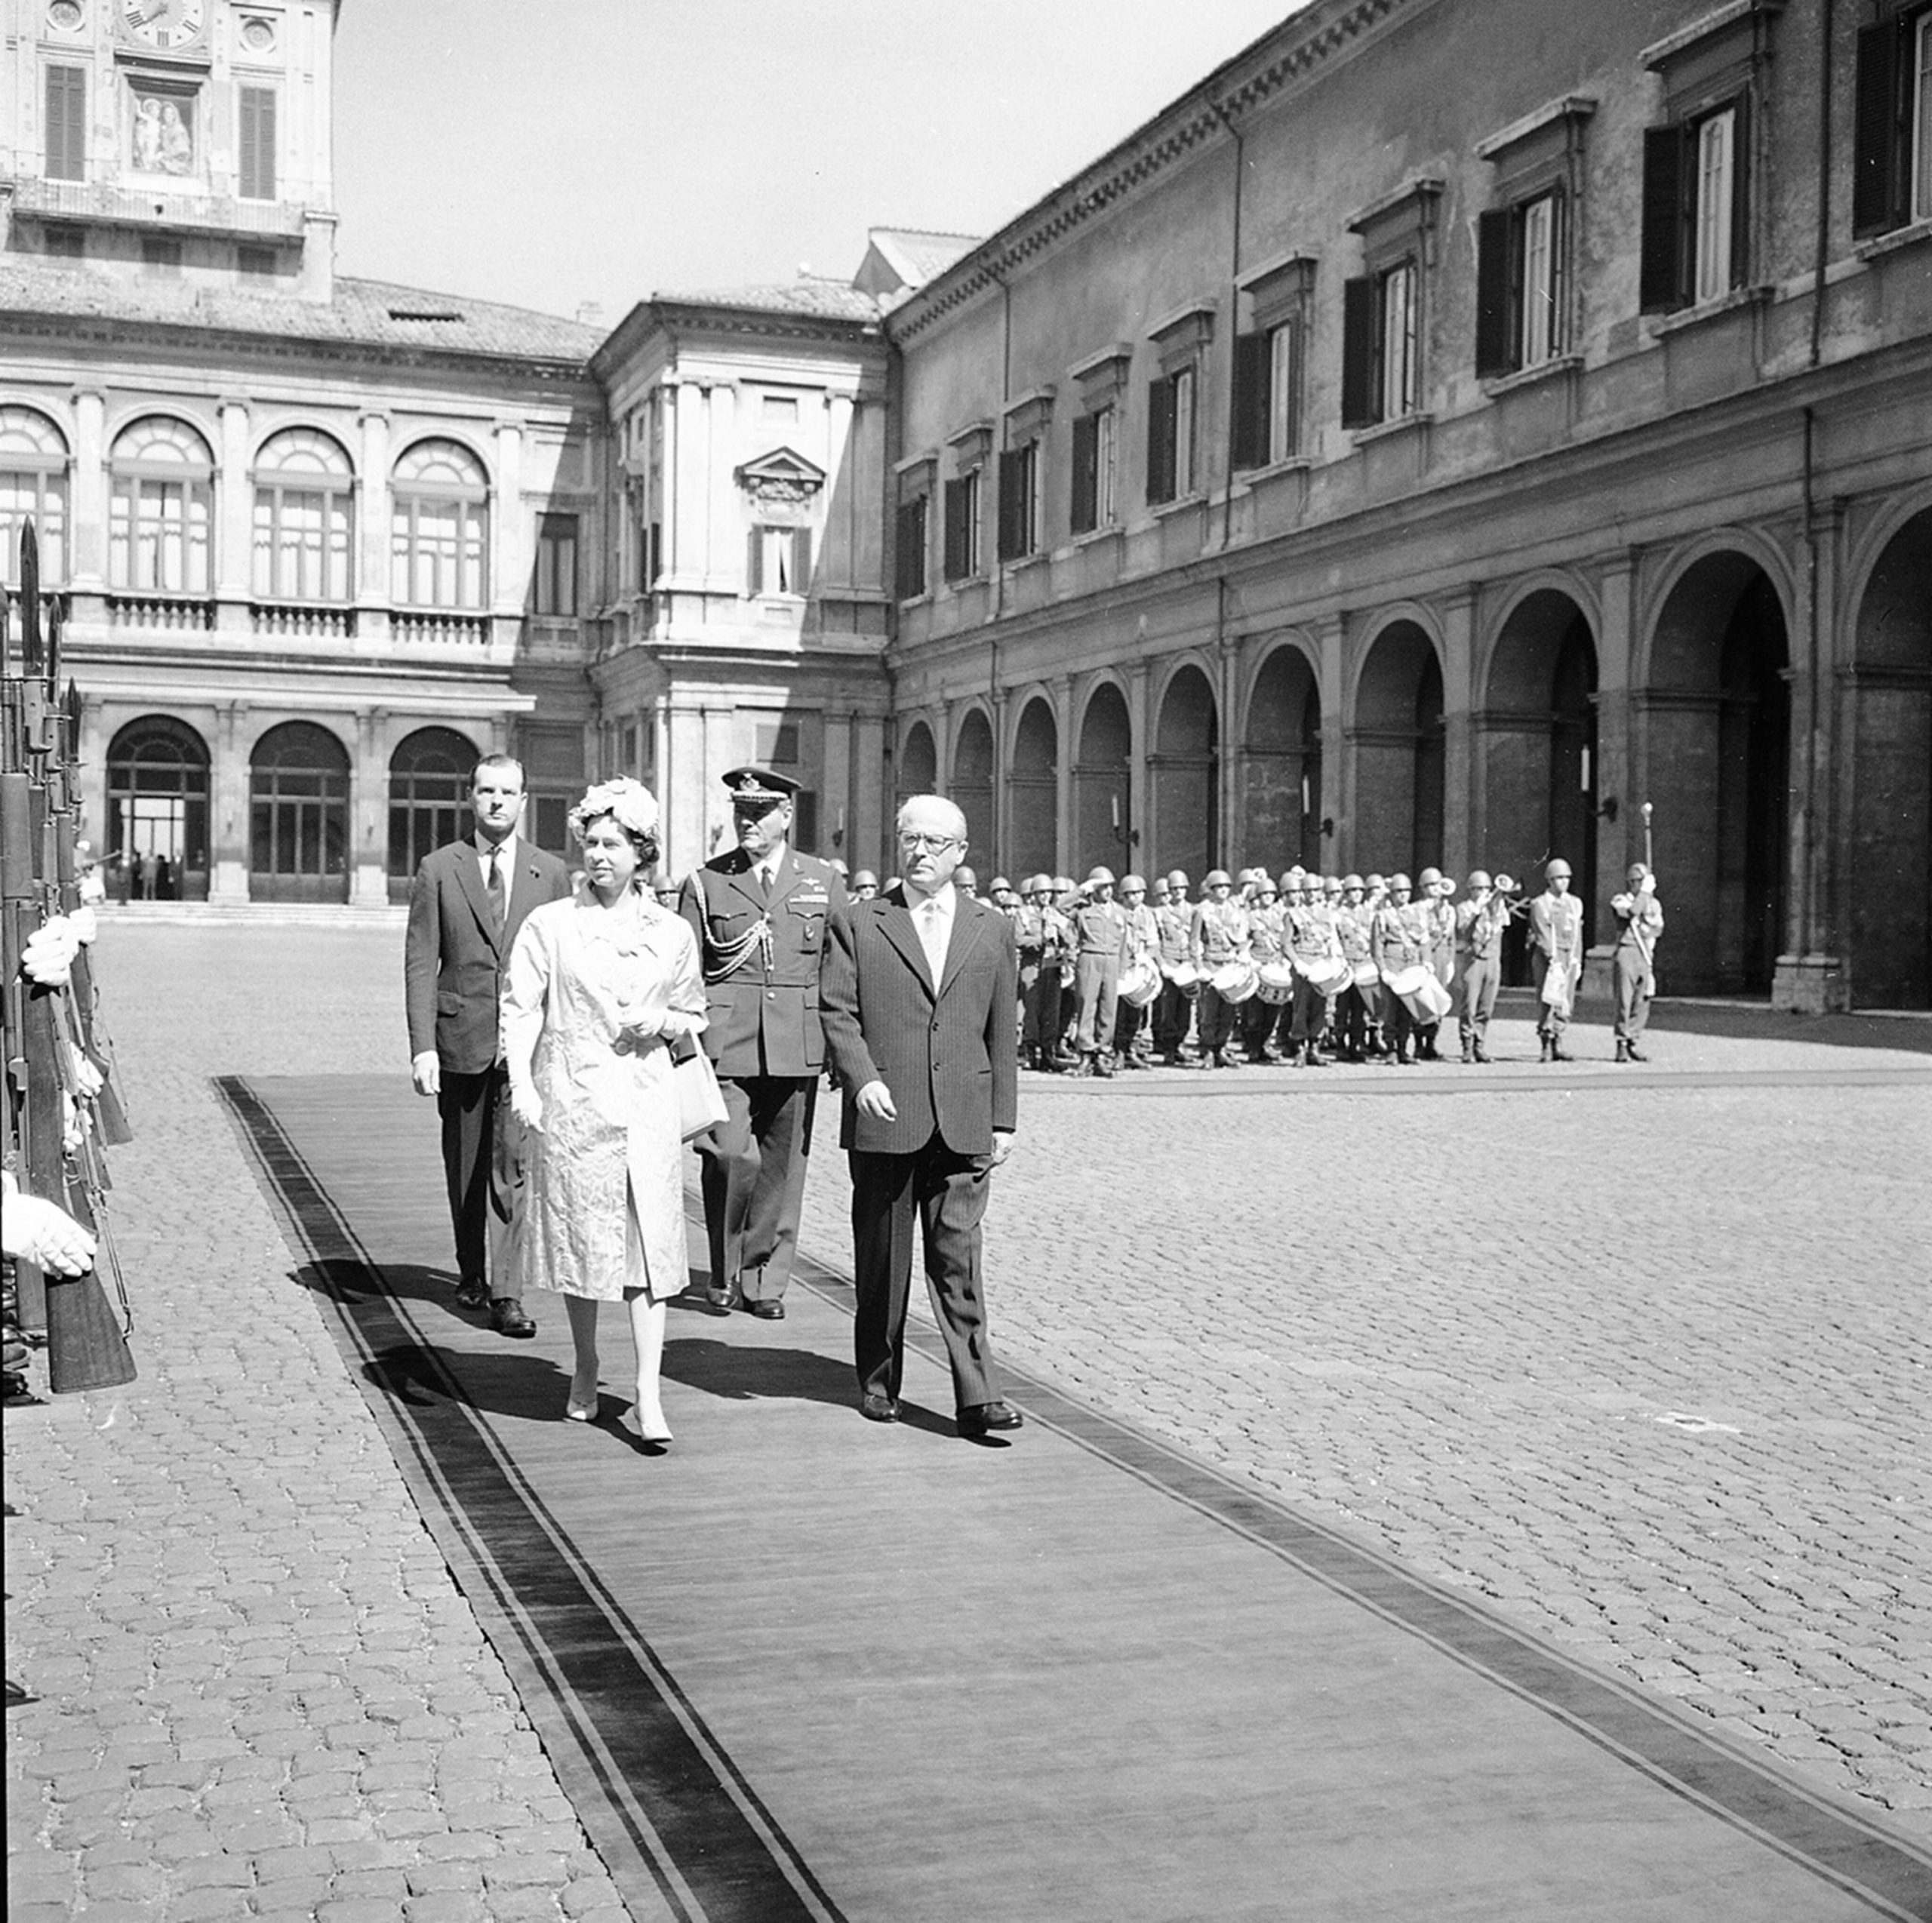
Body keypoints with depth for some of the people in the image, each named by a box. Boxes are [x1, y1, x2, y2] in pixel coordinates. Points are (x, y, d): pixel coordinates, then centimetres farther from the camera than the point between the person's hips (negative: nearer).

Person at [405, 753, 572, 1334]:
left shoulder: (551, 873, 7)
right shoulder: (438, 870, 4)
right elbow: (420, 963, 0)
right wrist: (423, 1046, -8)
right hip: (460, 1038, 1)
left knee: (514, 1164, -11)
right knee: (465, 1168, 12)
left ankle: (504, 1291, -11)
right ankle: (472, 1272, 30)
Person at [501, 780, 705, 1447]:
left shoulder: (671, 932, 7)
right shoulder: (549, 924, 1)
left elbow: (694, 1021, 17)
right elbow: (520, 1009, -4)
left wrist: (664, 1022, -4)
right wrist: (522, 1085, -16)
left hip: (646, 1103, 1)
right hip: (569, 1100, -1)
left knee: (648, 1241, -6)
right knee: (579, 1237, 9)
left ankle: (649, 1394, -6)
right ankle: (584, 1370, 28)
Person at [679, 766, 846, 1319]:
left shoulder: (823, 881, 10)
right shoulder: (705, 882, 6)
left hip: (797, 1046, 2)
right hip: (725, 1044, -1)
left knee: (782, 1166, 4)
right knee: (730, 1157, -11)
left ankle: (766, 1280, 17)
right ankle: (724, 1274, 9)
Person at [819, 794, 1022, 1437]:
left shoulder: (992, 929, 13)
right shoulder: (856, 924, 6)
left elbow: (1002, 1032, 12)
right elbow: (838, 1012, -1)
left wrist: (1003, 1119, 9)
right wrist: (862, 1077, -17)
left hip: (963, 1125, 1)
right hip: (884, 1119, -1)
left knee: (958, 1257, -3)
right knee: (882, 1260, 8)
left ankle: (977, 1397, -3)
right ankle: (878, 1382, 22)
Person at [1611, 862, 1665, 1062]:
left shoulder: (1653, 903, 18)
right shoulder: (1620, 900, 3)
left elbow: (1658, 928, 6)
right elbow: (1631, 912, -18)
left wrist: (1644, 929, -8)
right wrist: (1645, 892, -11)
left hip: (1646, 955, 5)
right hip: (1626, 952, -5)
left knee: (1642, 1002, 2)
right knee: (1624, 1001, -9)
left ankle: (1633, 1044, 8)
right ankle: (1622, 1046, -7)